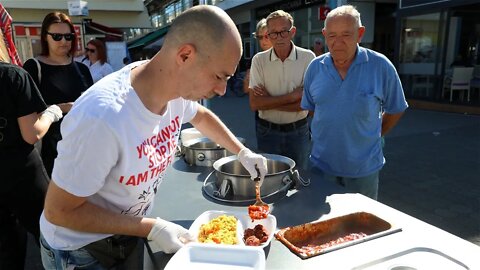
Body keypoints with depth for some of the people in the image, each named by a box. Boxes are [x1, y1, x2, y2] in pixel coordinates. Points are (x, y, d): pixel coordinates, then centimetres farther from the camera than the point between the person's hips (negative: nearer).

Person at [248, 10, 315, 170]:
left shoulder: (307, 57, -8)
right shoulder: (259, 60, -6)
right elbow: (254, 104, -11)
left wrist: (268, 101, -14)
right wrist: (291, 96, -17)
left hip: (298, 131, 0)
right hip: (267, 131, 0)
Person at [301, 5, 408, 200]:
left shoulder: (380, 66, -11)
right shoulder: (315, 68, -3)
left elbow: (396, 109, 2)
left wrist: (373, 135, 4)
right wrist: (328, 133, 5)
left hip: (363, 167, -2)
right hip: (321, 164, 2)